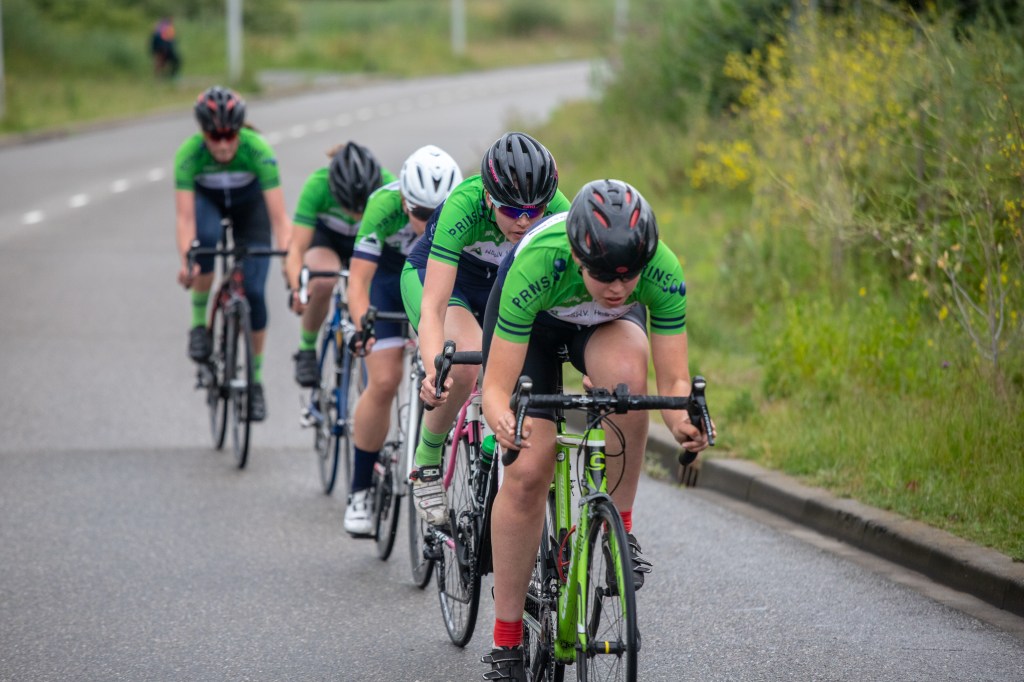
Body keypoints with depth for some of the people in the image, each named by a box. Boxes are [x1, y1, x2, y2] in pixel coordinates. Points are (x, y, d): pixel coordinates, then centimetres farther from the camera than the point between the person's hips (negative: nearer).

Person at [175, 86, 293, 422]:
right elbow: (185, 216, -37)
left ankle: (255, 379, 7)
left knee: (254, 291, -10)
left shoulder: (258, 151, -36)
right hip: (208, 201, 0)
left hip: (249, 205, 0)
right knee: (207, 238, -36)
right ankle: (199, 321, -15)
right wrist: (186, 260, -53)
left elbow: (279, 217, -39)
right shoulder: (189, 154, -33)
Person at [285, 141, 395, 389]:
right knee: (323, 282, -34)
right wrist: (297, 289, -54)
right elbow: (296, 249, -36)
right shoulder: (317, 185, -36)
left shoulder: (390, 186, -35)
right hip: (325, 237, -1)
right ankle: (307, 350, -11)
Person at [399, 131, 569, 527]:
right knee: (464, 366, -31)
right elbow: (433, 307, -42)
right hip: (431, 275, -3)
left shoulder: (558, 210, -29)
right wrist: (435, 372, -58)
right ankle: (426, 464, -9)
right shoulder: (464, 206, -38)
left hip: (504, 283, 4)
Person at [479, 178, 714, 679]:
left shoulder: (663, 272, -35)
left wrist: (684, 421, -50)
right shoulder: (535, 266, -41)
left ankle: (619, 527, -15)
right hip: (535, 318, -1)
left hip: (607, 325, 1)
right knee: (526, 473, -12)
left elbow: (673, 381, -28)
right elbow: (497, 387, -37)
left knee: (625, 372, -35)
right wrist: (502, 420, -59)